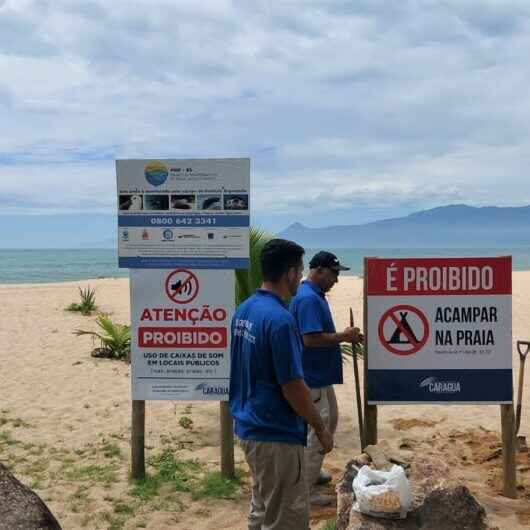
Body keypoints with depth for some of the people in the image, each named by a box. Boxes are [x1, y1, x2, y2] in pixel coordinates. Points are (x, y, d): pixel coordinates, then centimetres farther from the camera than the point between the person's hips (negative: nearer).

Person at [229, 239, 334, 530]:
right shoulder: (280, 318, -23)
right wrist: (320, 427, -8)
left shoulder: (244, 309, 5)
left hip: (249, 425, 9)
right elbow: (293, 387, -21)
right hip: (276, 434, -9)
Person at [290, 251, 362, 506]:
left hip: (322, 374, 11)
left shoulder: (316, 295, 12)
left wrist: (344, 335, 6)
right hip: (311, 377, -11)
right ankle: (306, 489, 10)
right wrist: (344, 336, -19)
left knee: (330, 420, 23)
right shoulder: (308, 298, -22)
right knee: (317, 429, -2)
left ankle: (312, 471, 37)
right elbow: (311, 339, -30)